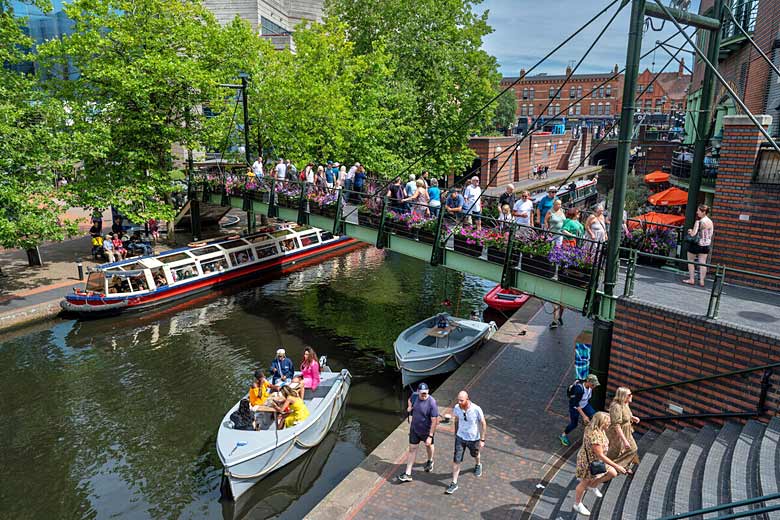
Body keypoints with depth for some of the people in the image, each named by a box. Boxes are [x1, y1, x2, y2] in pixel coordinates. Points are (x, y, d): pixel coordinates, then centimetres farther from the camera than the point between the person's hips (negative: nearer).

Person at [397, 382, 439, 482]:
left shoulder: (432, 403, -29)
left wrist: (430, 436, -27)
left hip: (427, 431, -4)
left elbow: (434, 421, -26)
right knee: (412, 449, 5)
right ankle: (407, 474, 11)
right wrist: (409, 407, -6)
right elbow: (410, 400, 15)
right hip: (414, 429, 4)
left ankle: (430, 461, 54)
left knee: (429, 446, 23)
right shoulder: (414, 396, -13)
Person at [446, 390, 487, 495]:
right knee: (456, 460, -2)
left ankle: (478, 465, 60)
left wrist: (482, 440, -12)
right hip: (460, 438, 2)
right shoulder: (457, 408, -17)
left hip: (474, 439, -1)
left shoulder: (476, 410, -28)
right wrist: (456, 433, 13)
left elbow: (483, 424, -14)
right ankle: (454, 483, 10)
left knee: (475, 455, 26)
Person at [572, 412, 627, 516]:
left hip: (597, 460, 9)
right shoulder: (594, 436, -38)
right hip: (588, 462, -9)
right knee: (585, 483, 10)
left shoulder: (600, 430, -7)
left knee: (613, 473, 9)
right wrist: (616, 466, -28)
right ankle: (577, 505, 33)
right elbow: (600, 455, -32)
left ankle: (593, 485, 31)